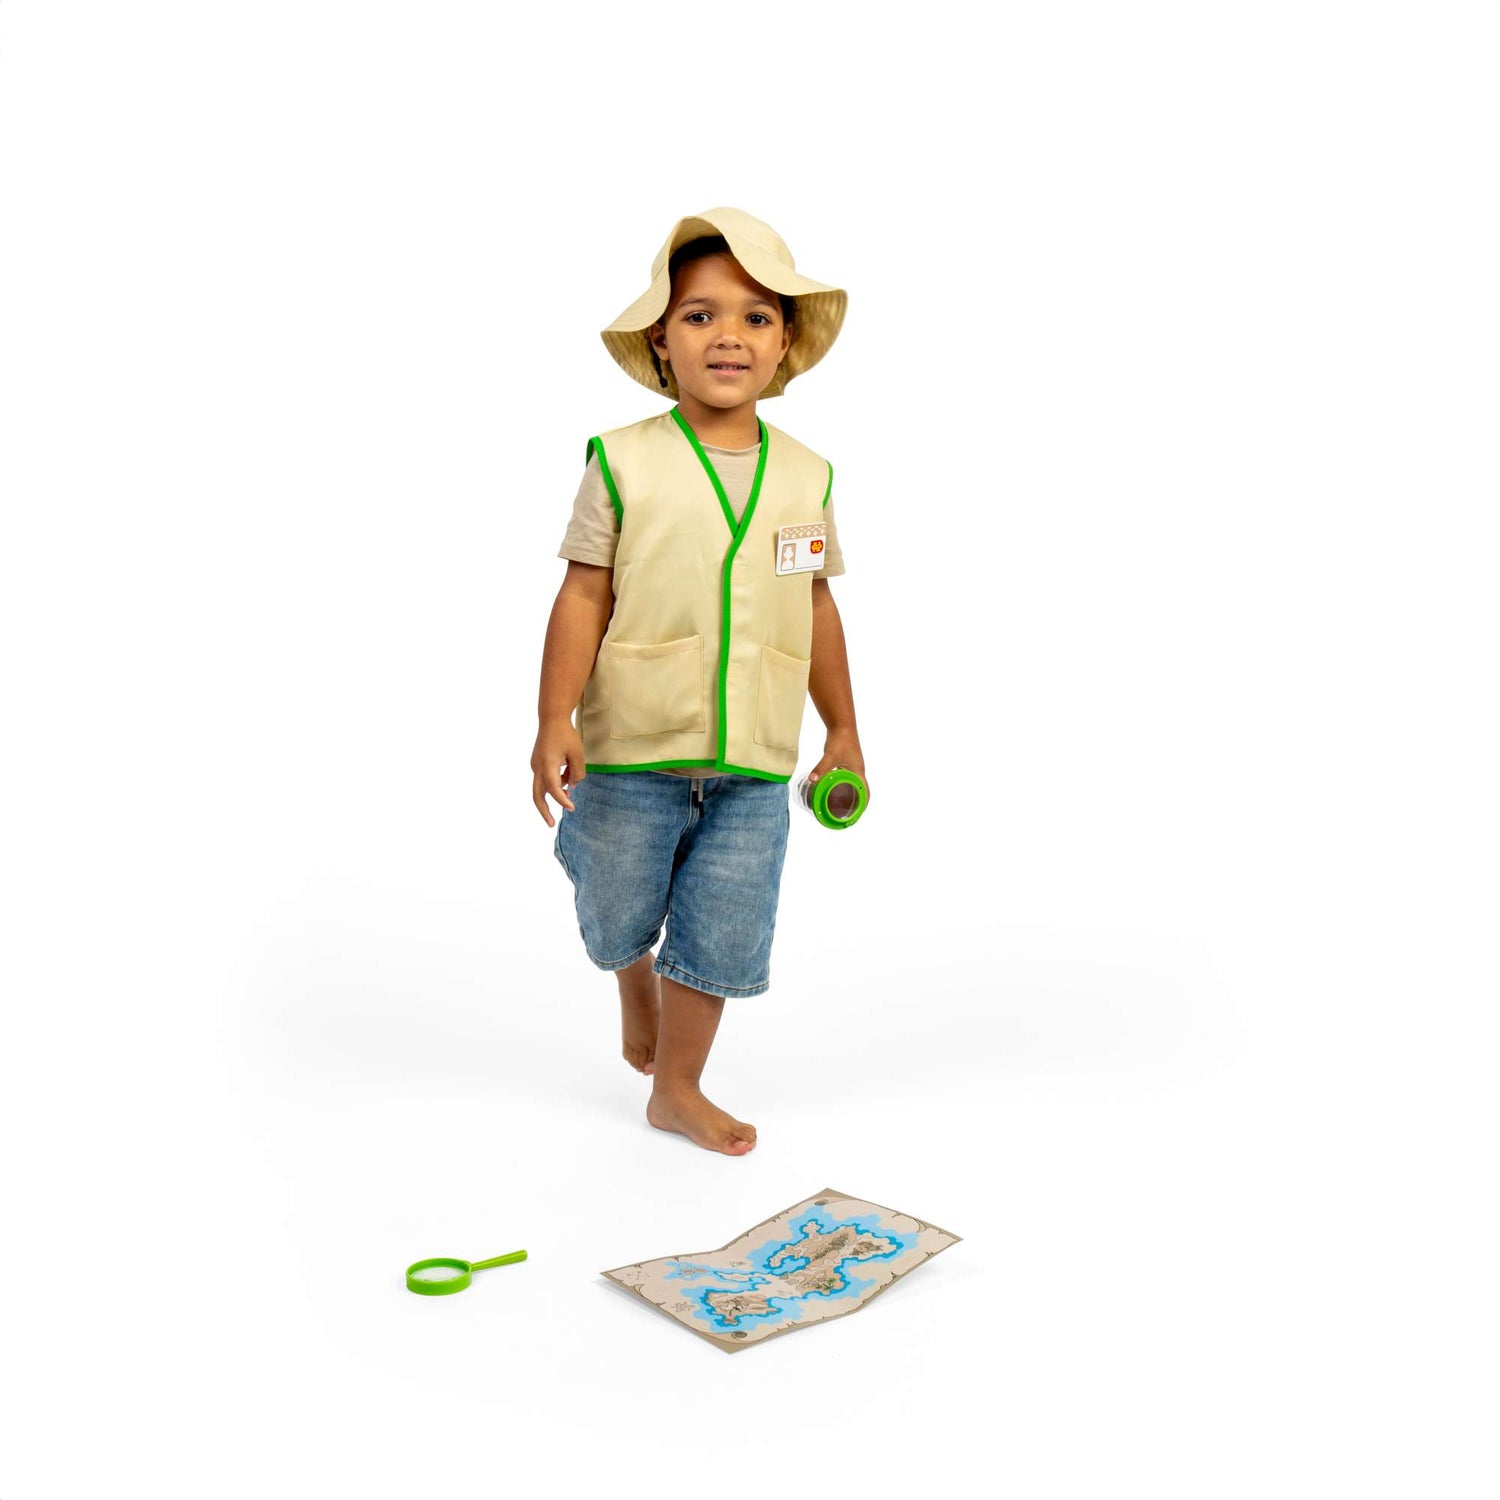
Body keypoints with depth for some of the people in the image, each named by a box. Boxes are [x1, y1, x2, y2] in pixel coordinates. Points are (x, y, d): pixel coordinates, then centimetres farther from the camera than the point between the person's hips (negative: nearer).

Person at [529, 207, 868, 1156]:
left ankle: (679, 1087, 28)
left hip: (753, 764, 2)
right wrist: (556, 720, -15)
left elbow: (818, 607, 11)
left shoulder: (808, 476, 3)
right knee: (617, 918, 16)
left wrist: (843, 732, 14)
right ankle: (637, 985, 50)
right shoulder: (624, 462, -7)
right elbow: (585, 594, -7)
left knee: (723, 932, 7)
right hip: (632, 753, -2)